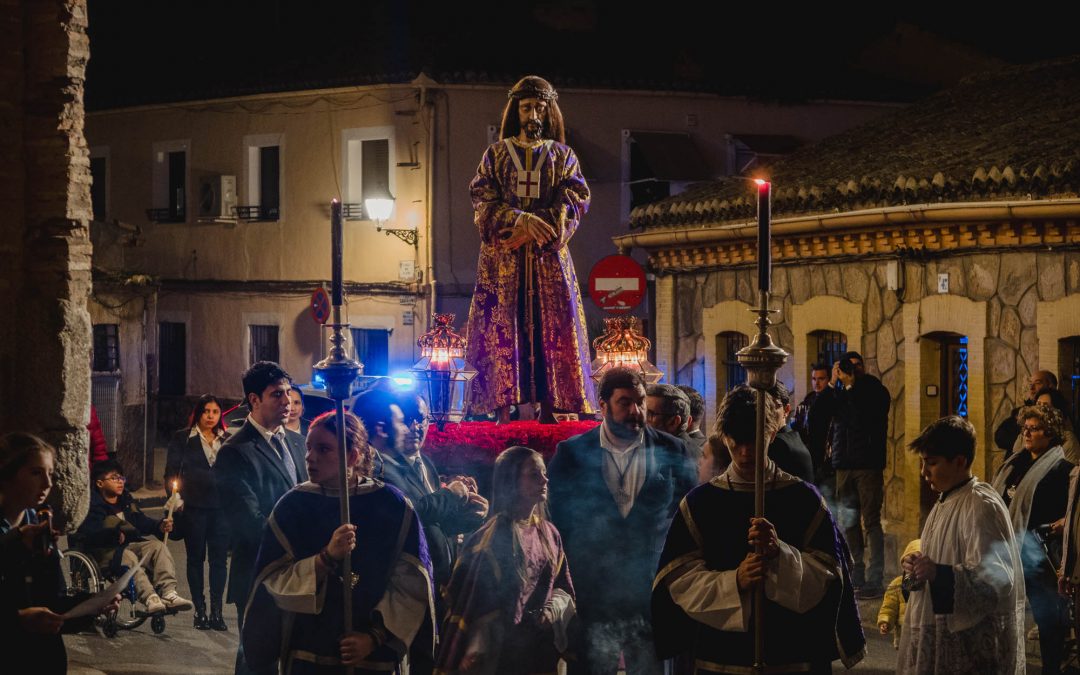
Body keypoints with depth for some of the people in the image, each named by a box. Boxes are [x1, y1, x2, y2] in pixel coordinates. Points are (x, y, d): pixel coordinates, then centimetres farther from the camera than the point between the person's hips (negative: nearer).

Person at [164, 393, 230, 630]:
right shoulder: (182, 438, 3)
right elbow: (171, 471, 3)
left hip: (220, 506, 2)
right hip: (194, 506, -2)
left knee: (219, 558, 0)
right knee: (196, 558, 4)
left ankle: (216, 610, 5)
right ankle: (200, 610, 11)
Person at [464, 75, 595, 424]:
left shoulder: (562, 155, 13)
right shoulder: (496, 154, 12)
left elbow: (573, 202, 1)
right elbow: (483, 200, 1)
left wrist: (534, 231, -13)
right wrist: (522, 219, -16)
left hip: (548, 254, 1)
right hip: (502, 255, -1)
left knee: (551, 326, -7)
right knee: (502, 327, -8)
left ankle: (549, 405, -8)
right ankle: (503, 406, -11)